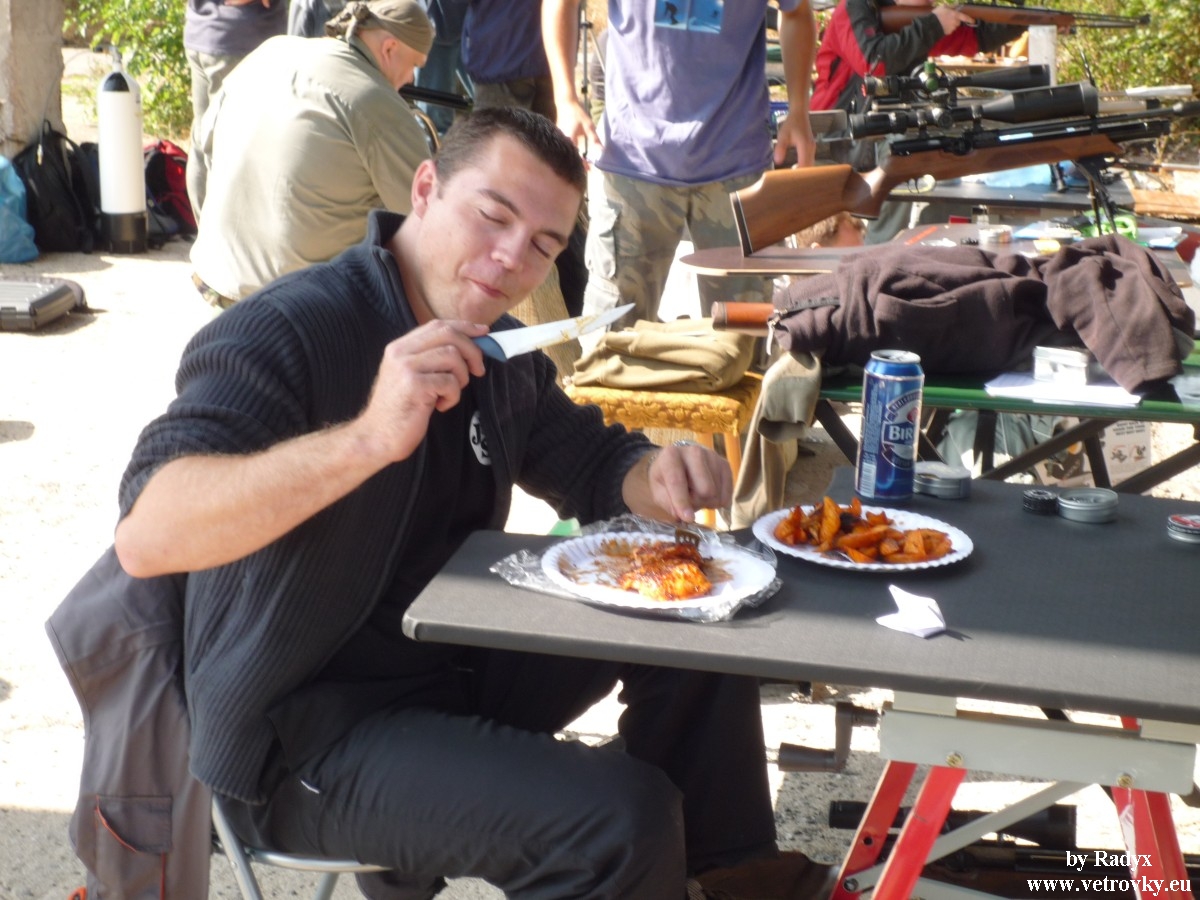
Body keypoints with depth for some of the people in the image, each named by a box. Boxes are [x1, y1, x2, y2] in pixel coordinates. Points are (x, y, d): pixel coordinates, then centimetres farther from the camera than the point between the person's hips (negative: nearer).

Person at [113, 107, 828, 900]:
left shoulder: (502, 356, 5)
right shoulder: (282, 334, -20)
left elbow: (599, 465, 18)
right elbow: (144, 535, -34)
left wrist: (664, 478, -7)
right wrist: (369, 439, -45)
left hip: (457, 665, 9)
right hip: (302, 740, -9)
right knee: (622, 821, -26)